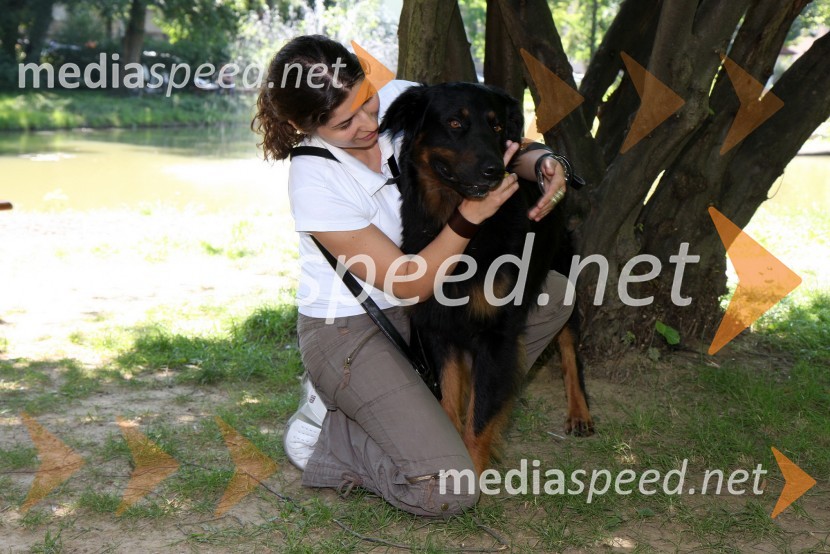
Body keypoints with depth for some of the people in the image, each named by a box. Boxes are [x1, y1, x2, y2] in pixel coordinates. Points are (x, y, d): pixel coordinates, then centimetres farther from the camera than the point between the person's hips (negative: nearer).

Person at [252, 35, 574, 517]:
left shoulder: (401, 101, -11)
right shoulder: (314, 180, -26)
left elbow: (500, 147, 0)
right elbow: (410, 284, -23)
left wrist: (542, 163, -23)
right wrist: (472, 213, -33)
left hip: (421, 302, 8)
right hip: (351, 331, -8)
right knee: (447, 490, -21)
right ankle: (328, 434, 4)